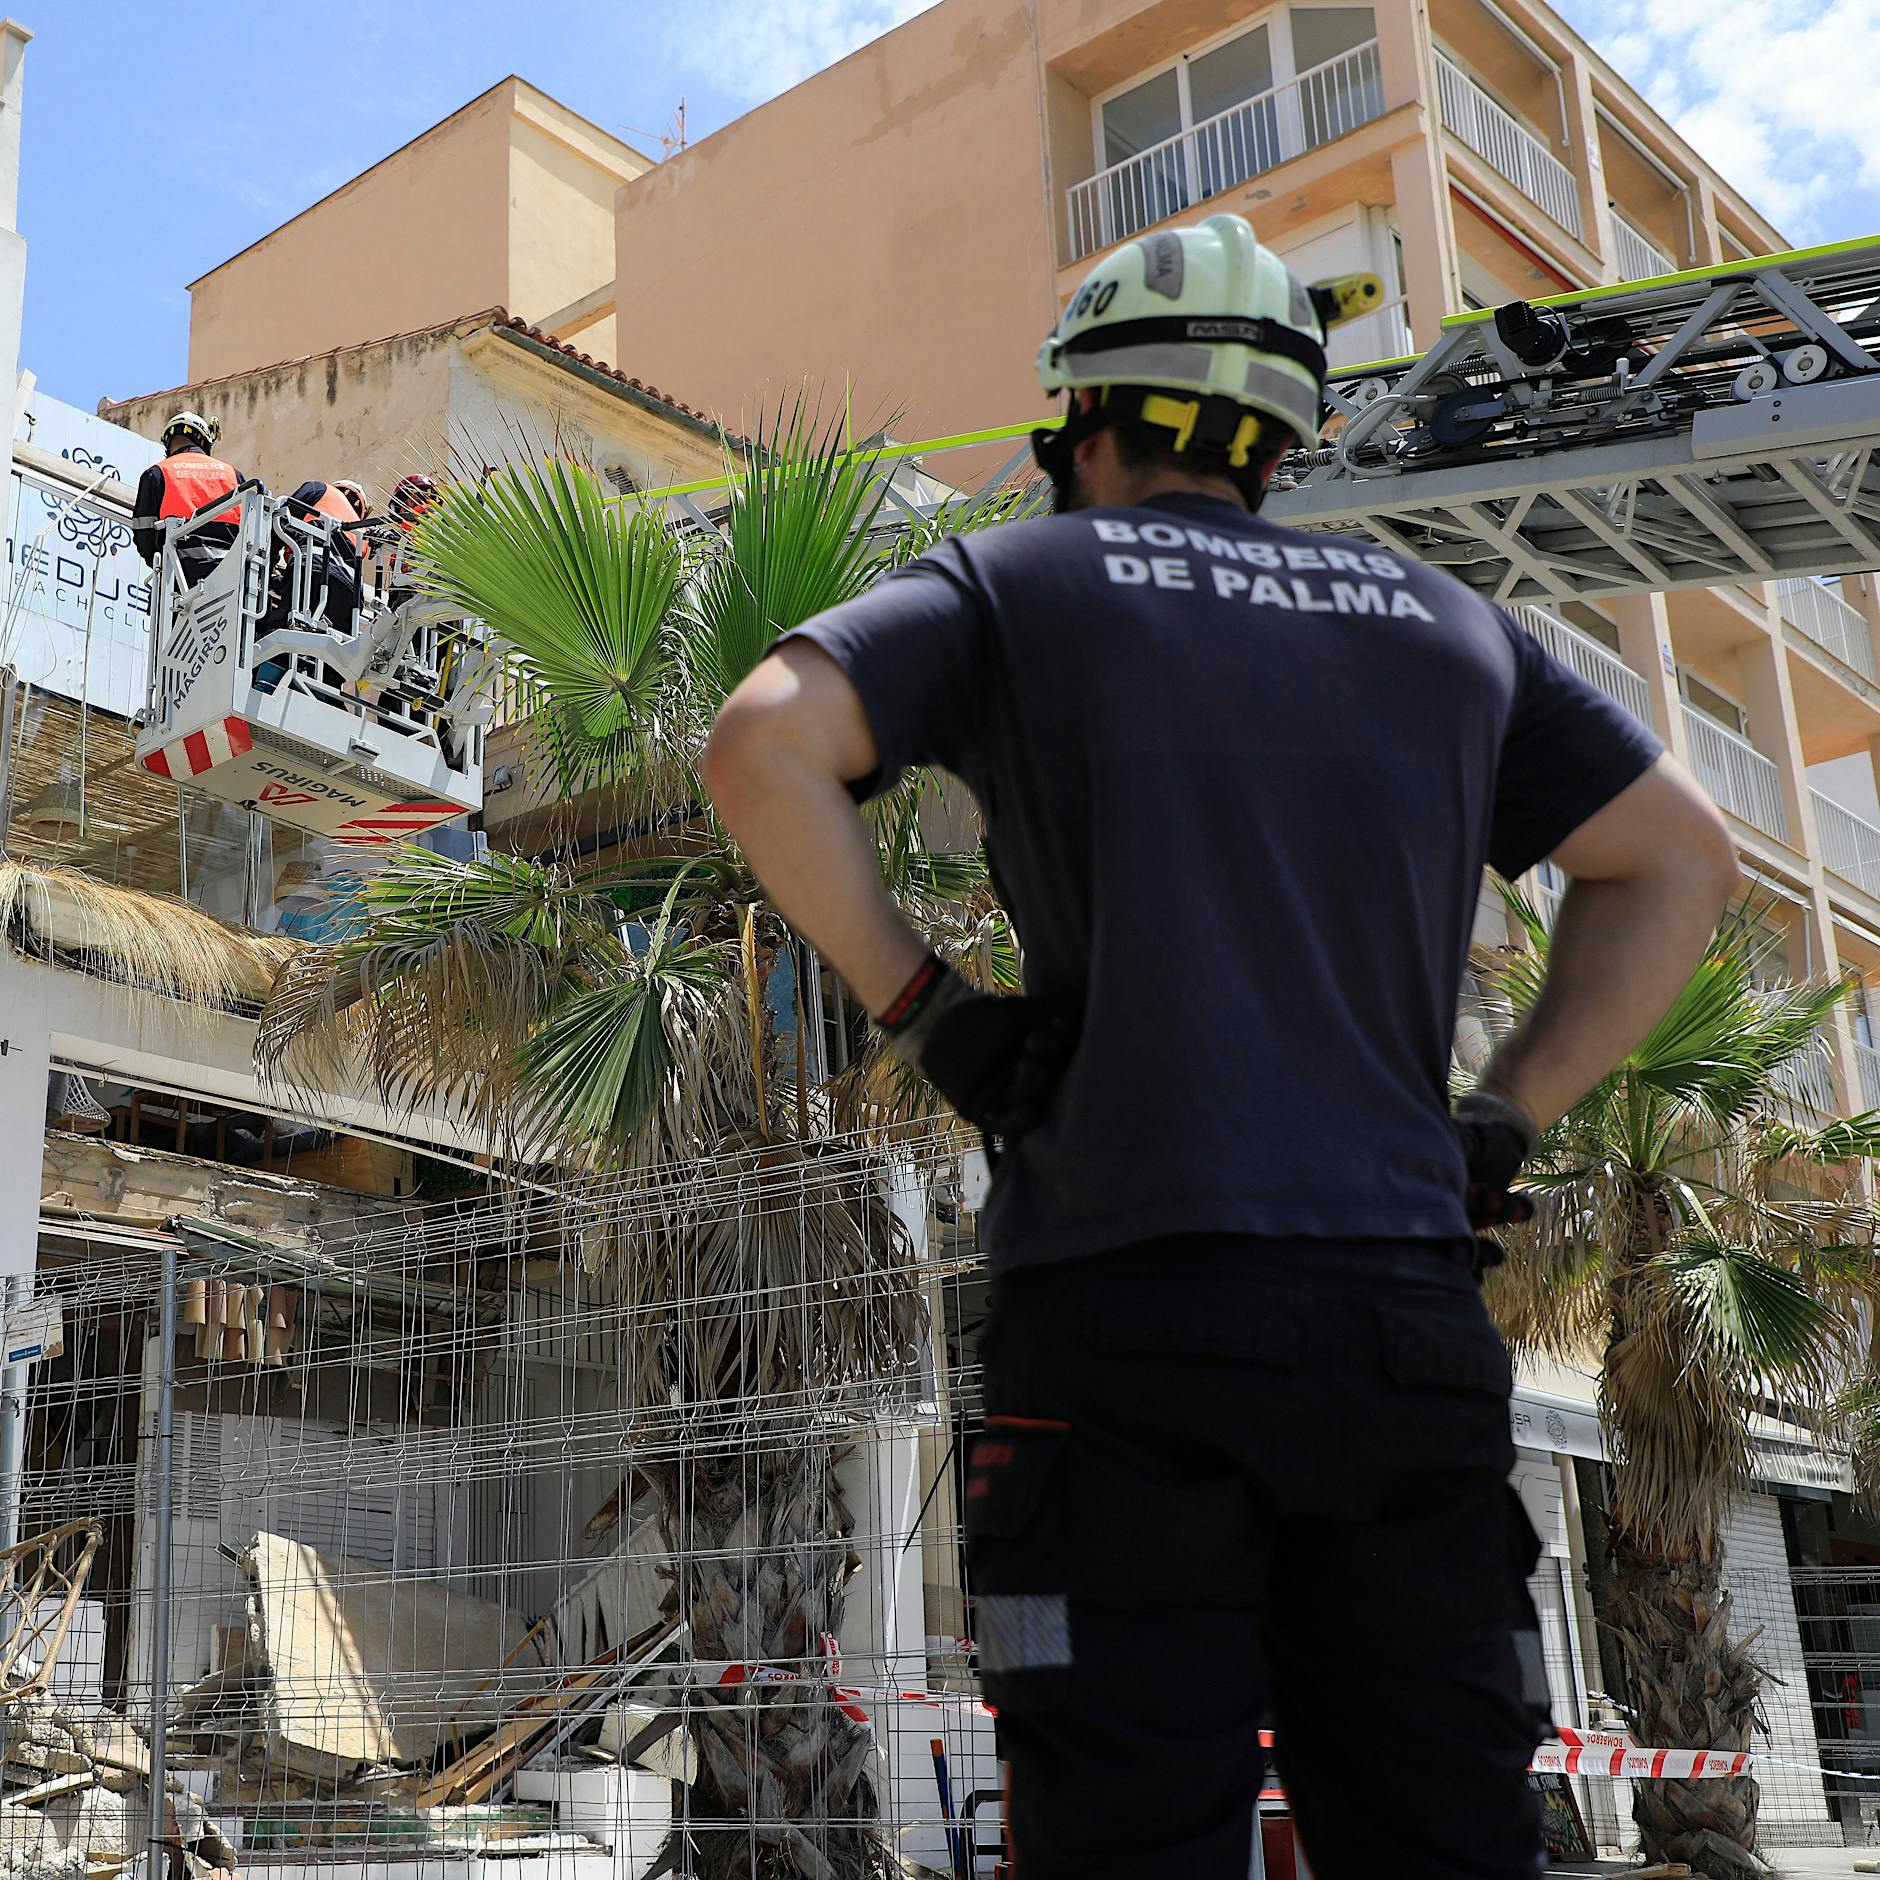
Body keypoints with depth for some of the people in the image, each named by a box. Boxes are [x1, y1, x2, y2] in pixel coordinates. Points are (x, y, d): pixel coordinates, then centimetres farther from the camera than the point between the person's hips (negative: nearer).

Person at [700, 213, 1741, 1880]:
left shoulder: (1017, 582, 10)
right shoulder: (1442, 619, 21)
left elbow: (762, 747, -5)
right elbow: (1682, 861, 24)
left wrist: (917, 1003, 1)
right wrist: (1505, 1119, 18)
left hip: (1129, 1291, -3)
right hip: (1409, 1319, 4)